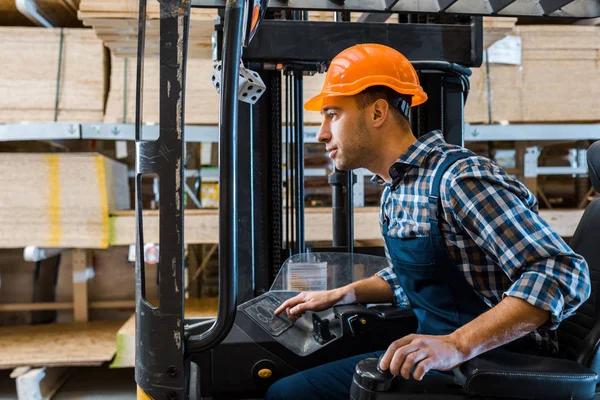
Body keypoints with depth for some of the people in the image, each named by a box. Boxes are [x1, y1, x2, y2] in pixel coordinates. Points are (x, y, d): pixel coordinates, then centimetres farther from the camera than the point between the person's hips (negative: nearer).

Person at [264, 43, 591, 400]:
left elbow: (564, 274, -26)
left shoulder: (459, 177, -21)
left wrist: (458, 344, -35)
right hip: (437, 353, 8)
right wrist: (339, 295, 13)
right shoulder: (395, 190, 7)